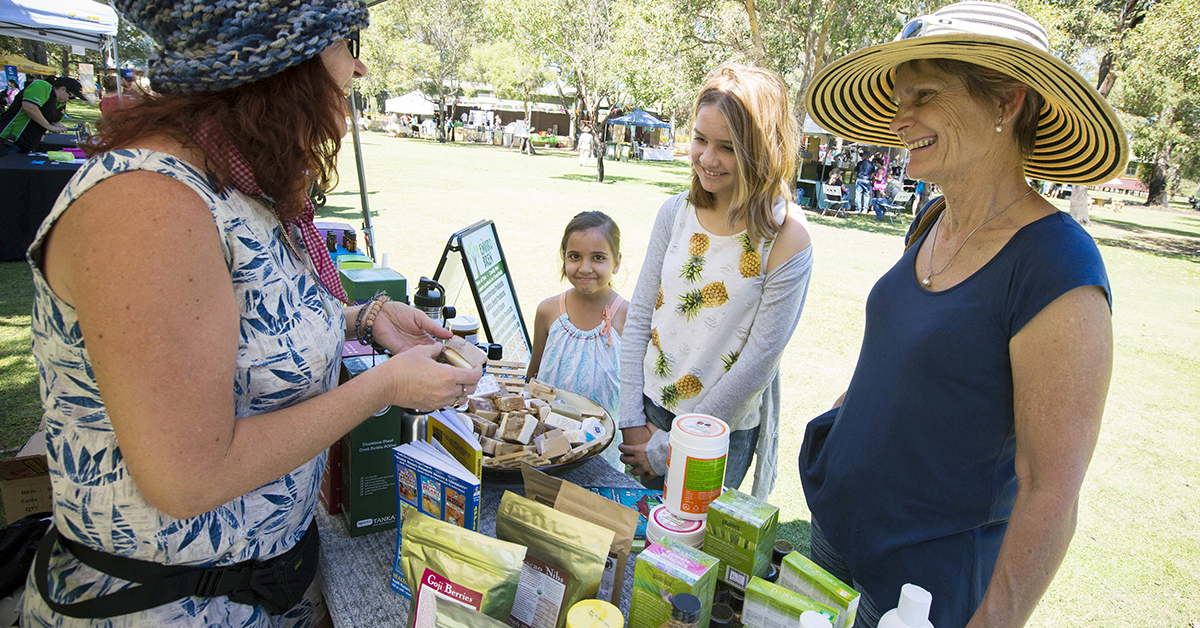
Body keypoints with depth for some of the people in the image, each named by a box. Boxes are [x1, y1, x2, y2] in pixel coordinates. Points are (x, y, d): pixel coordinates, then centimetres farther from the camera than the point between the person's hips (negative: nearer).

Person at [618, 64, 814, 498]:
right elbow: (639, 315, 1)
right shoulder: (677, 211, -4)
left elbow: (758, 365, -16)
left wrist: (669, 447, -12)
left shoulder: (786, 237, -17)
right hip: (650, 410, 4)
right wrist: (632, 421, -4)